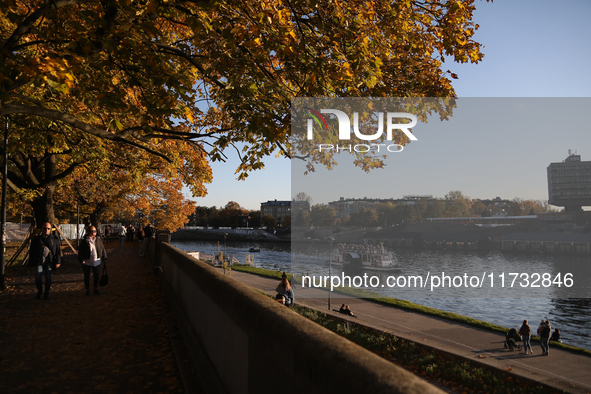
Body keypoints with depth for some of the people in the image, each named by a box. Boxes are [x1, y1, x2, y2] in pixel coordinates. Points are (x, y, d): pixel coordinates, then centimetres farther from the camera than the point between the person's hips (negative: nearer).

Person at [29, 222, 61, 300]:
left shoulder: (54, 238, 8)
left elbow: (58, 251, 6)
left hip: (49, 261, -1)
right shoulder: (36, 239, 10)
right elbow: (32, 252, 13)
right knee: (38, 278, -3)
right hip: (39, 262, 1)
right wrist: (32, 263, 10)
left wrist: (58, 262, -1)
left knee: (48, 278, -2)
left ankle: (46, 294, 13)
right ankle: (39, 291, 23)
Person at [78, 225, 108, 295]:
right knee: (87, 276, 9)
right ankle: (87, 289, 25)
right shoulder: (84, 241, -8)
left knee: (96, 276, 10)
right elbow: (80, 251, -6)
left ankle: (96, 289, 28)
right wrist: (82, 260, -12)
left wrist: (104, 257, 10)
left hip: (96, 261, 2)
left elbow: (102, 249, 10)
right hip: (87, 262, -2)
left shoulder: (98, 240, 3)